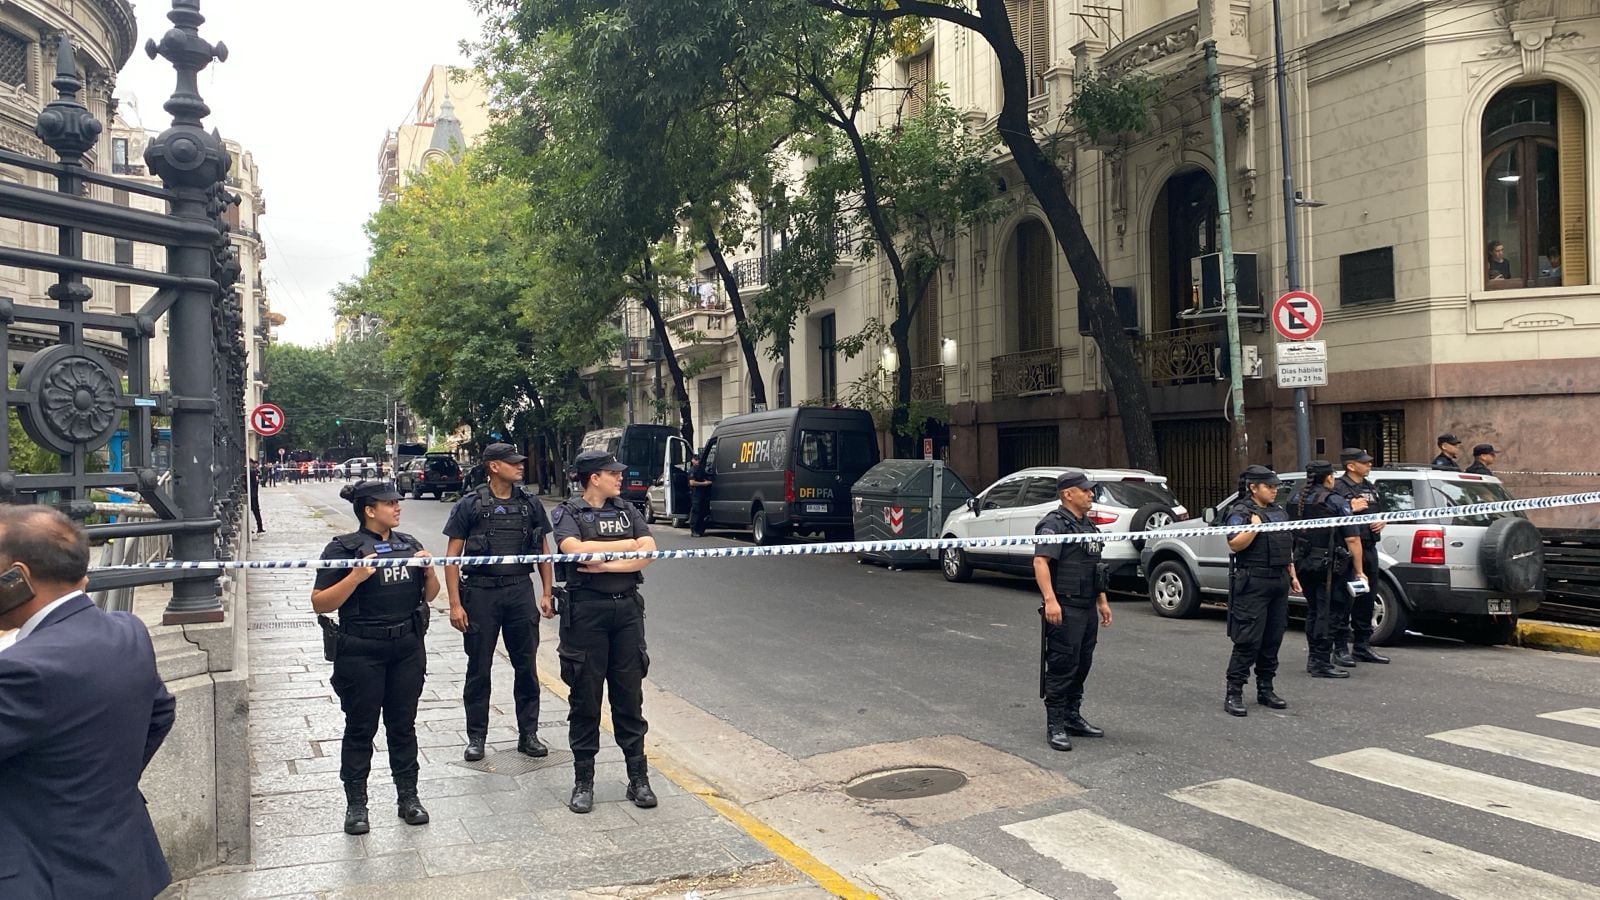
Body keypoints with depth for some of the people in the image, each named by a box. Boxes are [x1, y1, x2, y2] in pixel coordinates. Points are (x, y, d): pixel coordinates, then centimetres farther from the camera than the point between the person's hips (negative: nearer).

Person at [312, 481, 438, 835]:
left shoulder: (409, 544, 9)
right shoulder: (344, 548, -8)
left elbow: (429, 595, 16)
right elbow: (320, 604, -10)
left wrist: (429, 571, -4)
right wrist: (355, 578, -23)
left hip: (408, 647, 5)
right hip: (361, 652, -4)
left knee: (403, 724, 13)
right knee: (361, 728, 6)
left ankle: (408, 796, 23)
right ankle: (356, 804, 19)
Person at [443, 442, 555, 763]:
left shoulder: (530, 504, 7)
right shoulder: (470, 505, -3)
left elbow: (543, 552, 14)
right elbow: (452, 557, -3)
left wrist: (547, 593, 7)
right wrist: (455, 603, -9)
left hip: (521, 591, 3)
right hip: (480, 592, -3)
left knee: (526, 666, 7)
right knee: (479, 668, 6)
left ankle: (528, 734, 18)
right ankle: (476, 737, 18)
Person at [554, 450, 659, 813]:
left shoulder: (626, 510, 10)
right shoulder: (568, 512, -1)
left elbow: (648, 552, -2)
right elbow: (576, 550, -20)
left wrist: (605, 564, -14)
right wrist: (628, 545, -10)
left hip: (626, 609, 3)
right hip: (585, 610, -3)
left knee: (629, 696, 8)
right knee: (585, 697, 5)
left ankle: (638, 778, 16)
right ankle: (583, 781, 16)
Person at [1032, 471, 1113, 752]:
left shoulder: (1088, 526, 18)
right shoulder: (1055, 523, -11)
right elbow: (1040, 562, -22)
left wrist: (1102, 602, 21)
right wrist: (1050, 600, -31)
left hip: (1088, 608, 9)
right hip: (1065, 608, -9)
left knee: (1082, 666, 14)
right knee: (1062, 667, -6)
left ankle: (1073, 718, 25)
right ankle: (1055, 726, -1)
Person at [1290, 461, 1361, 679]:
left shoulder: (1295, 500, 9)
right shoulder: (1336, 502, -9)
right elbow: (1352, 539, -12)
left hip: (1302, 563, 6)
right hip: (1327, 565, -6)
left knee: (1313, 611, 18)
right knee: (1327, 613, -1)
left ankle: (1313, 659, 24)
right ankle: (1322, 663, 0)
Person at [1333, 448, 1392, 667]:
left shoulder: (1370, 488, 17)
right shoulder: (1339, 488, -8)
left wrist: (1382, 522, 8)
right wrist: (1350, 508, -22)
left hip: (1369, 549, 8)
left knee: (1366, 601, 13)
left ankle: (1362, 646, 22)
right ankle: (1341, 649, -1)